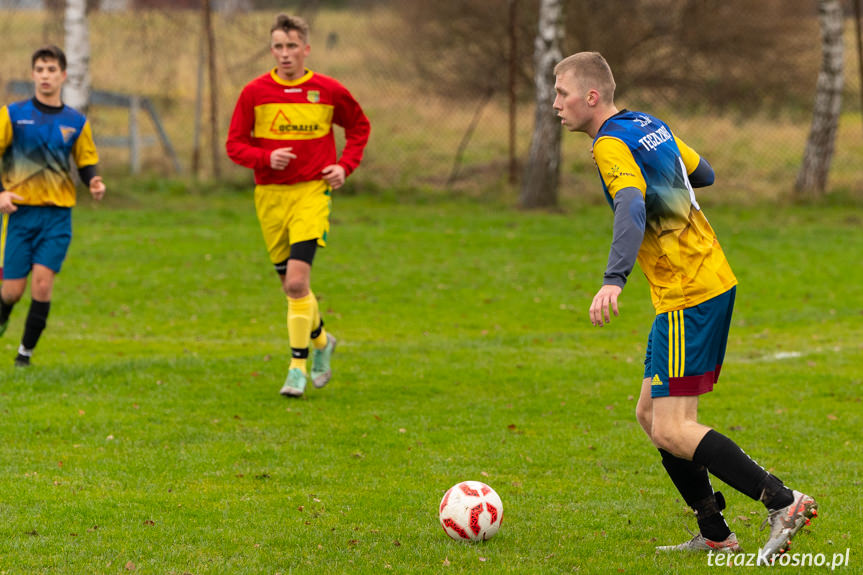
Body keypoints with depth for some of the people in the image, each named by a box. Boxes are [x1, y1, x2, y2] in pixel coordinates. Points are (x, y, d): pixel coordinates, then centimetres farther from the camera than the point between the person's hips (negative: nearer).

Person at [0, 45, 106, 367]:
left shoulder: (76, 122, 8)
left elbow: (87, 162, 15)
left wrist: (94, 183, -7)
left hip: (58, 213, 1)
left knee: (42, 282, -14)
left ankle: (27, 350, 0)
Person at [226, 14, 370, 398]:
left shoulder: (328, 91, -1)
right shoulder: (255, 92, -1)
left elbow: (360, 126, 16)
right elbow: (235, 145, 2)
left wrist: (345, 166, 2)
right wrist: (266, 158, -16)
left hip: (312, 191, -2)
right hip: (270, 194, 2)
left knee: (297, 280, -17)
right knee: (291, 286, 9)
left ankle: (298, 366, -8)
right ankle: (321, 341, 37)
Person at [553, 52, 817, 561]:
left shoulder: (611, 145, -14)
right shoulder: (650, 126, 13)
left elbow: (632, 209, -32)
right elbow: (703, 174, 28)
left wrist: (613, 281, -44)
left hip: (688, 298, -10)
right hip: (714, 281, 10)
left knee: (672, 431, -12)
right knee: (652, 415, 14)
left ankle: (783, 502, -14)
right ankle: (715, 535, 15)